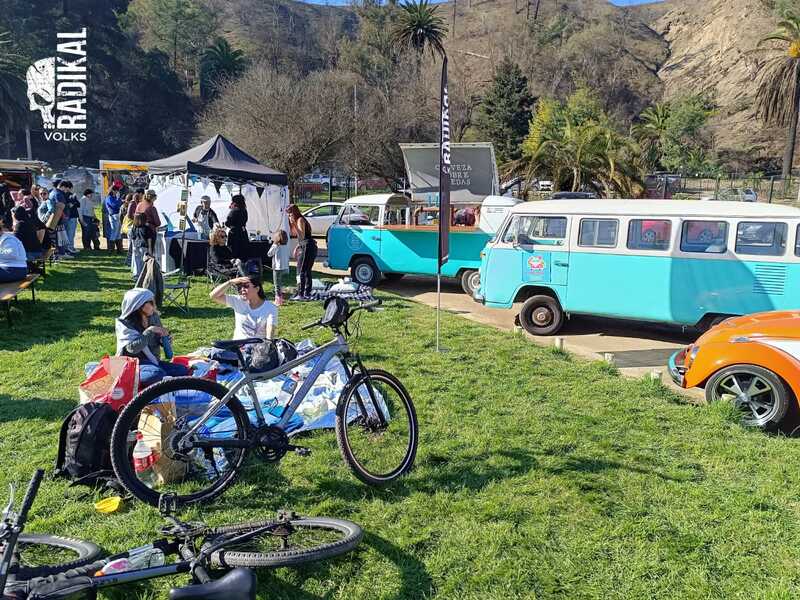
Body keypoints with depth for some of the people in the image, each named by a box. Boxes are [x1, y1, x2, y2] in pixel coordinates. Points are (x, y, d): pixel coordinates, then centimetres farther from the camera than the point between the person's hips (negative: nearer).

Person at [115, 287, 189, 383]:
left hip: (153, 361, 6)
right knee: (157, 374, -36)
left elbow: (161, 342, 17)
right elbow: (132, 348, -20)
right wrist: (149, 331, -24)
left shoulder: (154, 317, 5)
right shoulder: (125, 323, -9)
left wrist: (164, 337, -7)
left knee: (183, 371, -15)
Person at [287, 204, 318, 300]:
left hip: (307, 247, -10)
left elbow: (302, 236, -20)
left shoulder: (300, 220, -9)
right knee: (307, 271, 14)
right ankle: (307, 293, 18)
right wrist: (297, 248, 20)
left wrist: (294, 225, -23)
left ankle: (300, 294, -7)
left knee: (301, 271, -7)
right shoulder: (299, 220, 21)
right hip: (311, 247, 10)